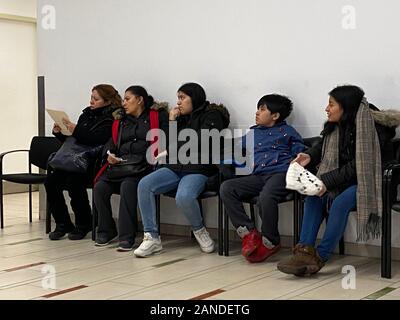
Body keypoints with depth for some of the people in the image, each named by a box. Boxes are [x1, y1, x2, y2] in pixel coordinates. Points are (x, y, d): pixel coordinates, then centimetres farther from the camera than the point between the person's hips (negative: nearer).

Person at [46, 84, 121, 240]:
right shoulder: (87, 114, 20)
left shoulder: (111, 118, -2)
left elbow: (98, 140, -19)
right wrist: (59, 133, 6)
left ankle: (83, 224, -11)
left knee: (73, 181, -31)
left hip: (94, 162, -7)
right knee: (51, 180, -15)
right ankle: (62, 223, -2)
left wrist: (76, 131, -24)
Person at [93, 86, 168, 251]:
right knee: (100, 187, -20)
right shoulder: (122, 120, 29)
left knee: (127, 186, -34)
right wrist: (110, 154, -1)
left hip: (144, 165, -6)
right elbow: (112, 141, 22)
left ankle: (126, 236, -27)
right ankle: (106, 231, -2)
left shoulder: (157, 116, 9)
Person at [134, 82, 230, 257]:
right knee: (144, 184, -19)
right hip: (175, 167, 6)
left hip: (198, 170, -6)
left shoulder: (212, 116, 3)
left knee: (184, 197, -36)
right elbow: (169, 145, 19)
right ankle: (152, 237, -17)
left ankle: (199, 230, -4)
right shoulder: (182, 117, 22)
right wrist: (172, 122, 9)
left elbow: (201, 143, -9)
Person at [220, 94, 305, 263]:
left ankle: (270, 242, -16)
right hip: (257, 176, 5)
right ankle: (249, 233, -19)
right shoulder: (253, 132, 29)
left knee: (265, 197, -37)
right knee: (226, 188, -19)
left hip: (280, 173, -5)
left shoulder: (287, 131, 16)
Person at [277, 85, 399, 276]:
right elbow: (323, 147, 18)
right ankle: (305, 251, -22)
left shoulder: (369, 127, -20)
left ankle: (321, 257, -23)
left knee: (340, 202, -32)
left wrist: (327, 181, -28)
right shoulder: (335, 126, 2)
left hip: (367, 181, -7)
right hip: (345, 179, 8)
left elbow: (357, 165, -24)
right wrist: (309, 156, -4)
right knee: (313, 197, -16)